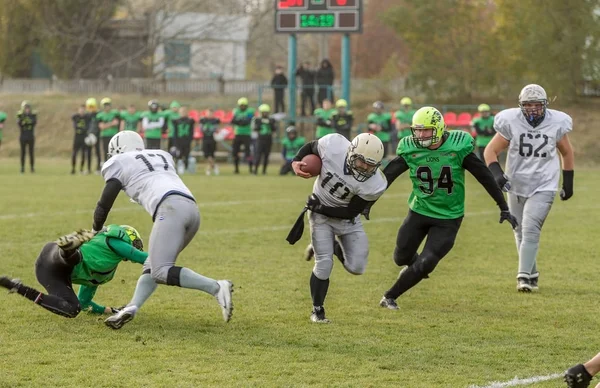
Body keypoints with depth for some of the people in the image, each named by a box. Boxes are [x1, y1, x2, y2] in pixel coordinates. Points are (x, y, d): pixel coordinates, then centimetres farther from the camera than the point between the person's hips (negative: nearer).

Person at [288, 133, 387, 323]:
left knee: (356, 267, -3)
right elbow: (310, 147, -6)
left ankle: (329, 246, 28)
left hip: (347, 219, 1)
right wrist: (296, 162, -24)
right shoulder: (333, 145, -29)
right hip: (321, 216, -1)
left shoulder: (374, 184, -30)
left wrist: (322, 207, -25)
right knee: (324, 263, -12)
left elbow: (352, 211, -19)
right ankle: (317, 310, 10)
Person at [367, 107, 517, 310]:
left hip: (448, 219, -3)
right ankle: (414, 265, 50)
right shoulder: (410, 149, -10)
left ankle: (390, 296, 8)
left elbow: (484, 176, -10)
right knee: (402, 257, 13)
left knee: (426, 264, -10)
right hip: (419, 211, 3)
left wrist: (504, 208, -6)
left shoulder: (457, 147, -17)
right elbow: (388, 175, 0)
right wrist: (369, 201, 0)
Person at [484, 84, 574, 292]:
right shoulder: (511, 123, -10)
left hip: (543, 187, -2)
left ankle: (524, 276, -15)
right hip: (516, 186, 2)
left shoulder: (556, 124, -6)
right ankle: (532, 274, 25)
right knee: (520, 232, 10)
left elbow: (567, 153, 11)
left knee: (530, 230, -17)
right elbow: (490, 151, -5)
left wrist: (568, 182, 12)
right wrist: (497, 173, -21)